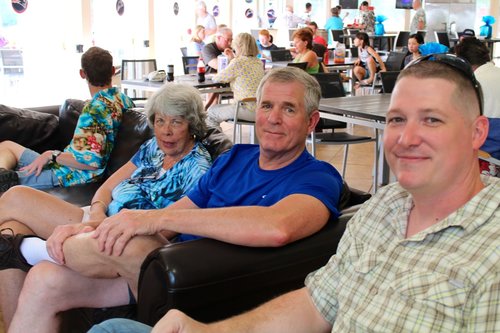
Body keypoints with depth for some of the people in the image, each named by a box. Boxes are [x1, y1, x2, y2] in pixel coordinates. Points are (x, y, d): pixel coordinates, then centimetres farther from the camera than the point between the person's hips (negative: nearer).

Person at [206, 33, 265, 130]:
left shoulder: (238, 63, -14)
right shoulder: (259, 62, 11)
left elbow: (216, 79, -4)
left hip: (248, 110, -9)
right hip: (260, 108, 9)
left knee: (211, 112, 9)